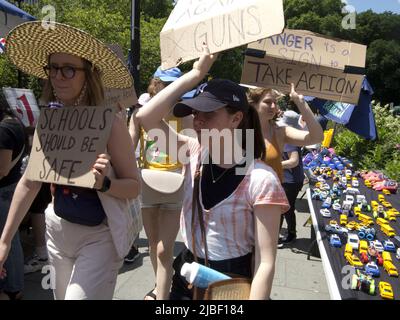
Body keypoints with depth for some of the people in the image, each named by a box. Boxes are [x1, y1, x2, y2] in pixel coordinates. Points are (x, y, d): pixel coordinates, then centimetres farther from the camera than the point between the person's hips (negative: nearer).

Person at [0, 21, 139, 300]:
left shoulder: (110, 120, -18)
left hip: (99, 235, -5)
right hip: (58, 229, 5)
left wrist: (103, 183, -33)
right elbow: (29, 182, 4)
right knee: (63, 295, 22)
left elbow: (134, 186, -12)